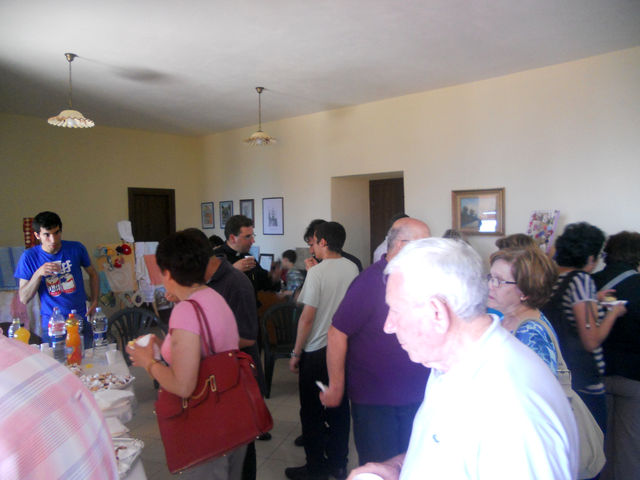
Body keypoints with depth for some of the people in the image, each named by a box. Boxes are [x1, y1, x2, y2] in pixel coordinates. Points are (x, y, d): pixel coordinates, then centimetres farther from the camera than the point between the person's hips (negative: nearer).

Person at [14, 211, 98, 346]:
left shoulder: (76, 248, -4)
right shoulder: (29, 256, -6)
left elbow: (92, 274, 13)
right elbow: (23, 299, -6)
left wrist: (94, 301, 1)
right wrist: (38, 274, -20)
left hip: (81, 320, 1)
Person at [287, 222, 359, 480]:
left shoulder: (317, 272, -18)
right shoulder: (353, 268, 0)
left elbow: (307, 317, -18)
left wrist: (296, 354, -8)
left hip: (316, 352, -6)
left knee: (312, 412, 9)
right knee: (339, 408, 17)